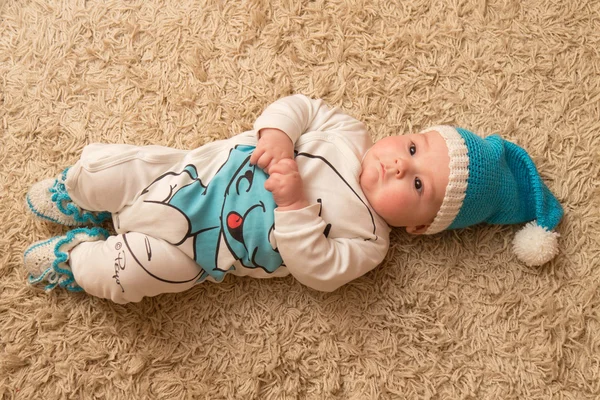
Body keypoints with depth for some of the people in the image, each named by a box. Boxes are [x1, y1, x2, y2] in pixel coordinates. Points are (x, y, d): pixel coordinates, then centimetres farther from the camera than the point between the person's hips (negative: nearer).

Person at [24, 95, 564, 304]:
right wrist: (277, 134, -22)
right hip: (194, 171, 3)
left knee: (130, 273, -20)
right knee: (110, 167, -6)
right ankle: (77, 196, 28)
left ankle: (78, 258, 13)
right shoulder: (347, 134, -6)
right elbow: (300, 106, -1)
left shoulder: (367, 242, -15)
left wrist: (293, 202, -34)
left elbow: (317, 269, -24)